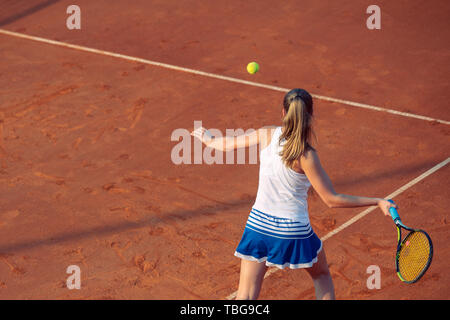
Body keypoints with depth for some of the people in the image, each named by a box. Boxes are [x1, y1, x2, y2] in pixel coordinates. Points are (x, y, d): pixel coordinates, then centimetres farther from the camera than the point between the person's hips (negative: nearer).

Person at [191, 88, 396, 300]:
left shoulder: (267, 135, -7)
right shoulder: (305, 155, -19)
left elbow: (227, 144, 10)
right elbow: (332, 200, -15)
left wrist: (209, 139, 33)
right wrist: (377, 202, -13)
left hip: (257, 225, 3)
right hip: (293, 231, -3)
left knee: (245, 297, 6)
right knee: (321, 275, 26)